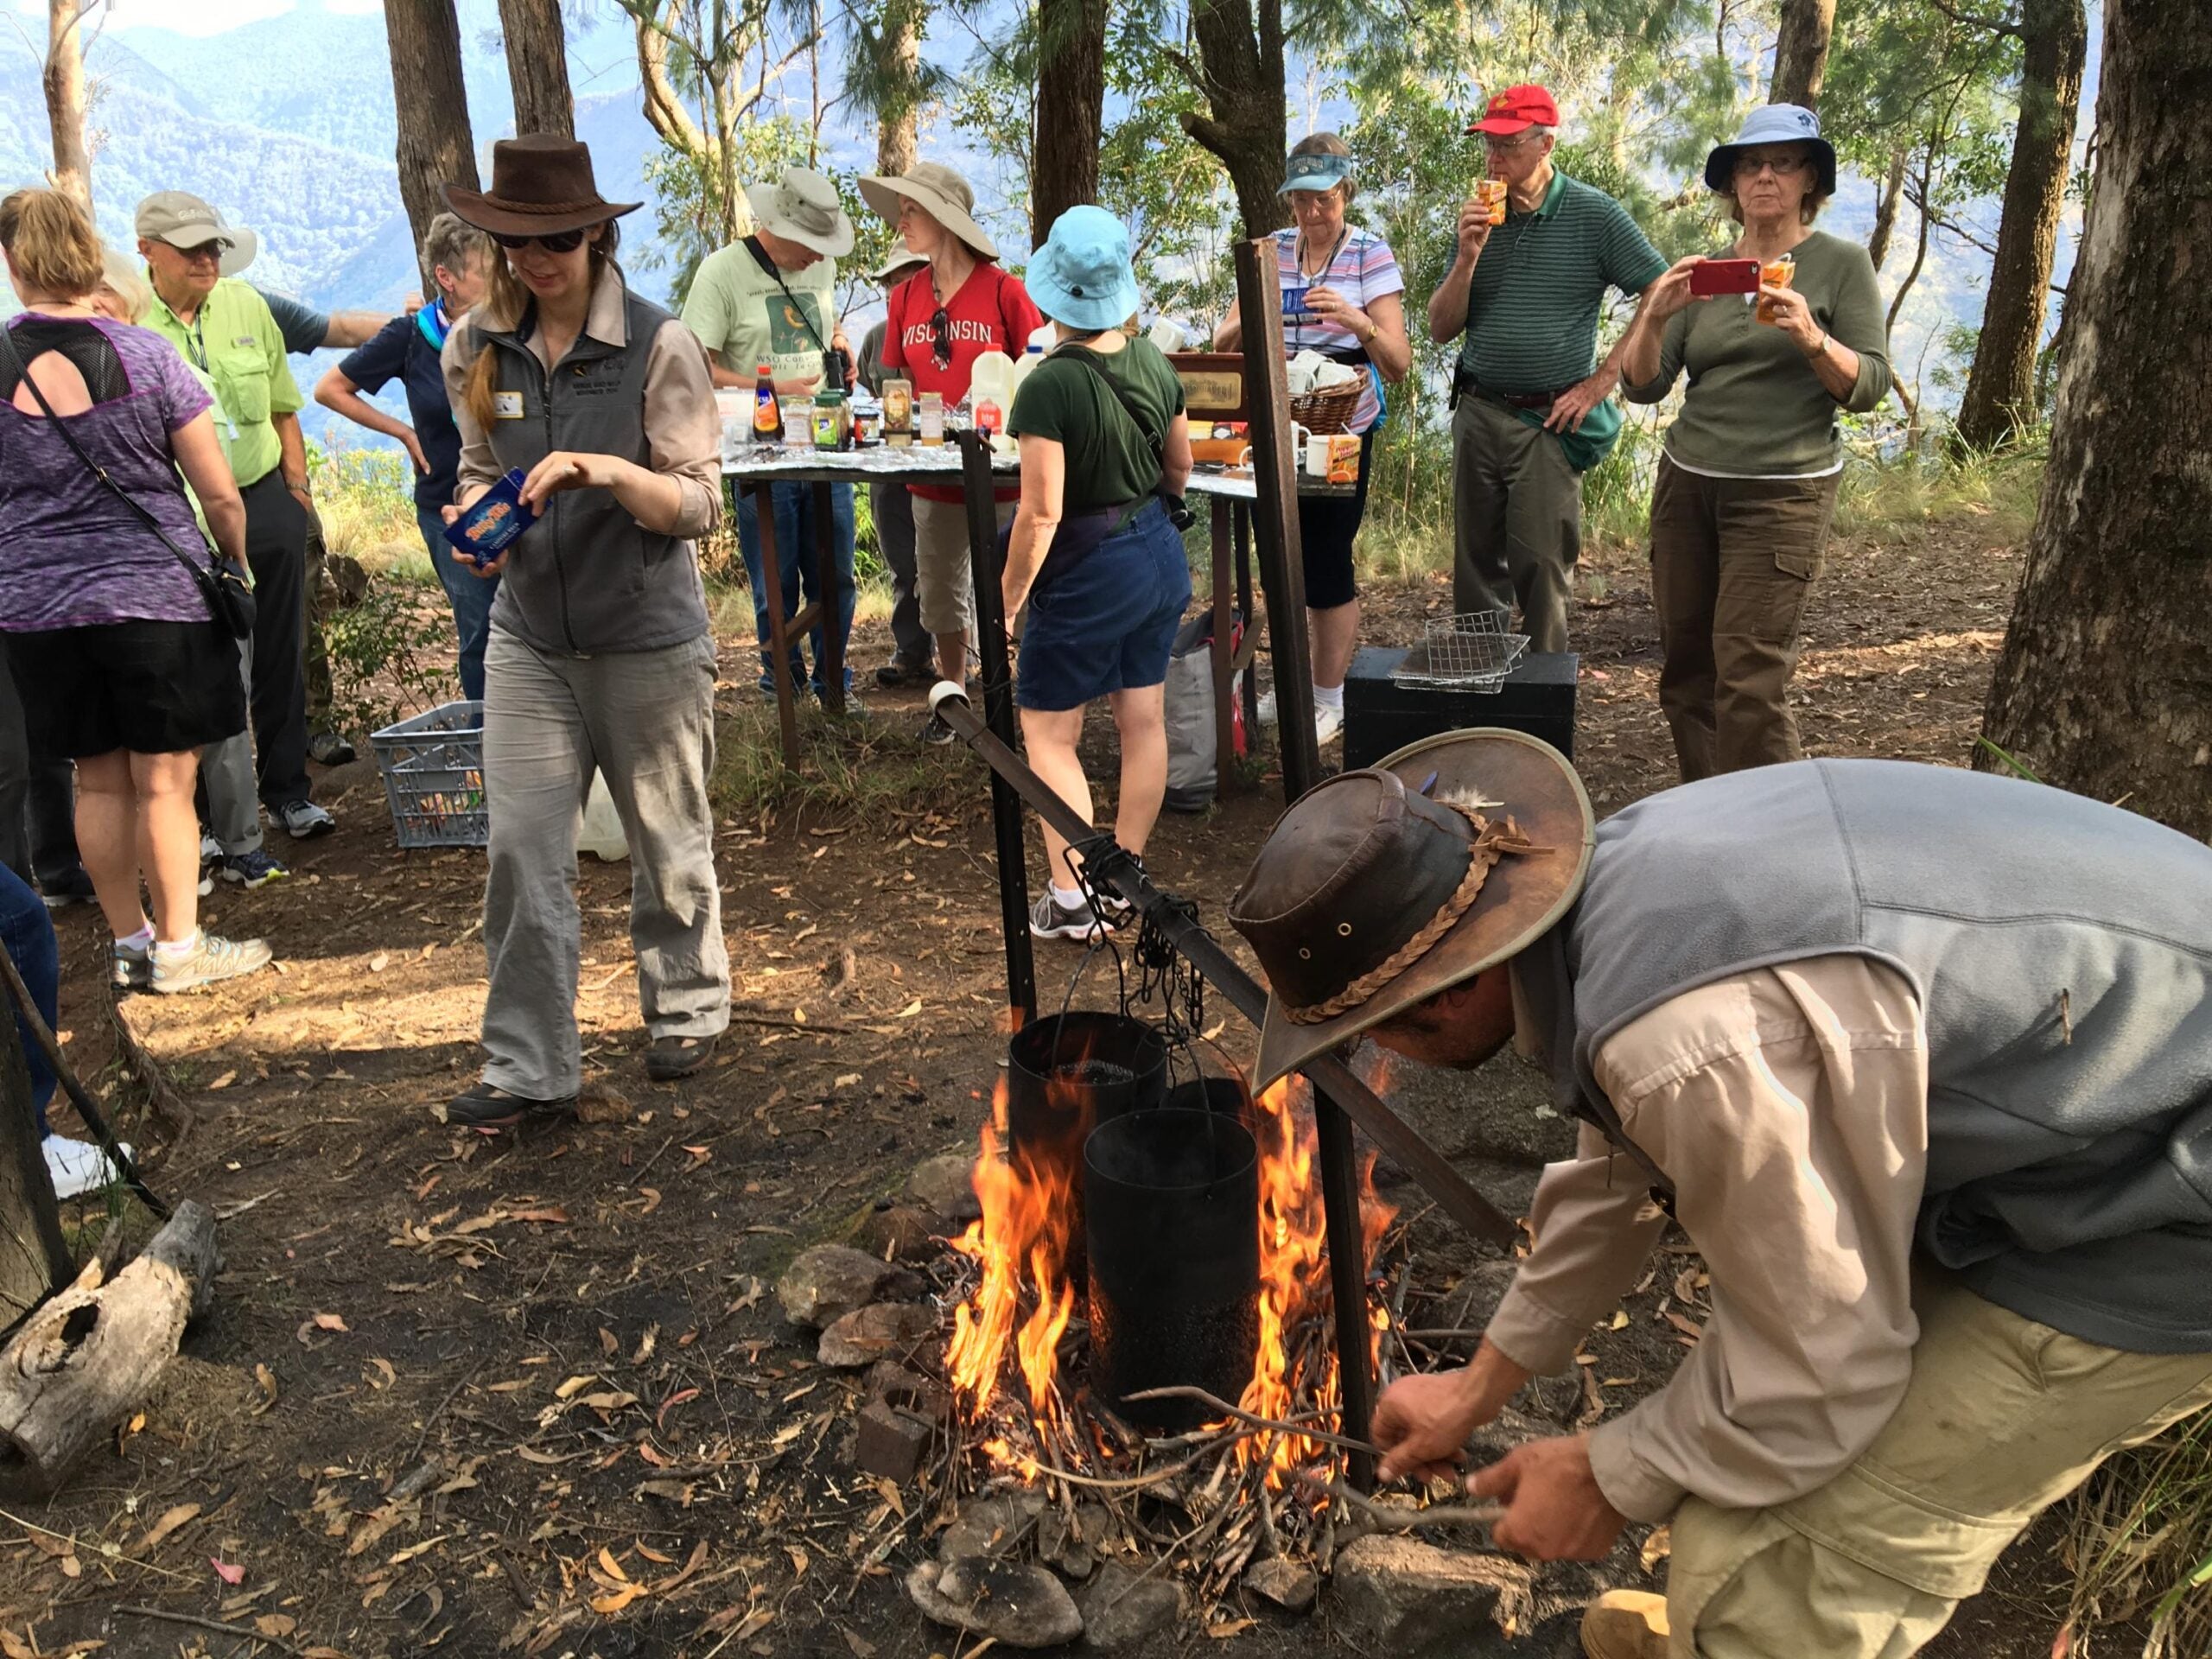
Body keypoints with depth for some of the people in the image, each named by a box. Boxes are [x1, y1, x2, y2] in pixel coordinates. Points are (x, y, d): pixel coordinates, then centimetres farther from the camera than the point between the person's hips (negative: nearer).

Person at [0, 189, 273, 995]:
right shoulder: (146, 354, -8)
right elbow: (218, 492, -5)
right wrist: (235, 564, 12)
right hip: (155, 593, -3)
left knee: (99, 781, 12)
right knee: (164, 781, 5)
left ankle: (130, 943, 22)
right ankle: (179, 947, 12)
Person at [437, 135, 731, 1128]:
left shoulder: (657, 345, -11)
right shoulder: (476, 348, 2)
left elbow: (699, 504, -10)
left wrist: (608, 471, -28)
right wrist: (475, 515, -7)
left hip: (648, 636, -3)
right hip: (529, 636, 3)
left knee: (668, 840, 12)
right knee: (521, 848, 0)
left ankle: (687, 1010, 35)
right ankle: (528, 1068, 12)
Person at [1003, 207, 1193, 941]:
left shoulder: (1049, 387, -21)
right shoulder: (1155, 364, 0)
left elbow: (1041, 513, -23)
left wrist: (1006, 602, -13)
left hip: (1089, 575, -7)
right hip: (1161, 556, 7)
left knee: (1047, 732, 6)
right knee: (1143, 721, 12)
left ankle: (1073, 894, 6)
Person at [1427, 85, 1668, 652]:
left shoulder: (1595, 214, -3)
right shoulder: (1479, 217, 9)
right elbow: (1441, 330, 8)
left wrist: (1599, 383, -7)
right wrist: (1468, 257, -7)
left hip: (1548, 421, -4)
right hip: (1477, 414, 5)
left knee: (1540, 572, -4)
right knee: (1474, 565, 9)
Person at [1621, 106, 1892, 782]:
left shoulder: (1842, 263, 3)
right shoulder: (1704, 274, 11)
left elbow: (1869, 387, -3)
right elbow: (1644, 385, 5)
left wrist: (1810, 336, -20)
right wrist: (1656, 314, -13)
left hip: (1781, 495, -4)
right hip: (1686, 484, 4)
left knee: (1749, 683, -14)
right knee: (1685, 674, 4)